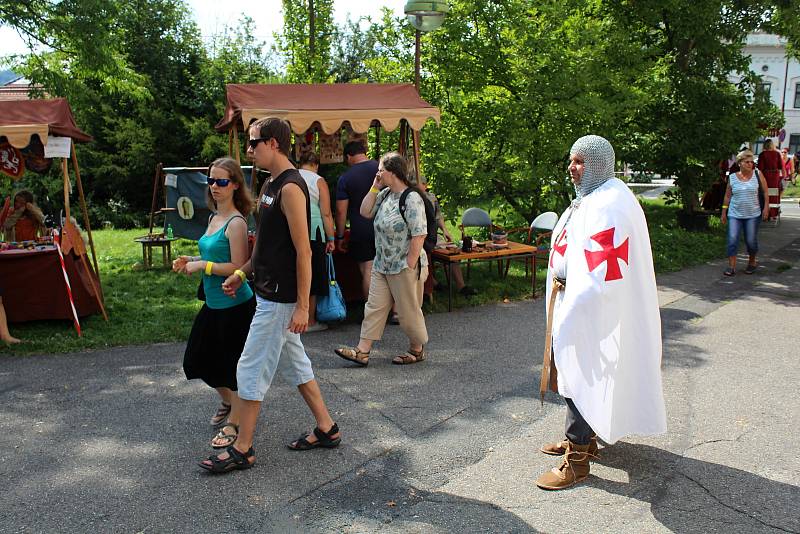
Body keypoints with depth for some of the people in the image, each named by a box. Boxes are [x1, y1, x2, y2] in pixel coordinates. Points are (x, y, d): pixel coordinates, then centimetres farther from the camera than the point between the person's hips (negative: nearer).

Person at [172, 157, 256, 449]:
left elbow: (237, 267, -21)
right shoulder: (214, 217, 10)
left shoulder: (236, 223, -17)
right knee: (199, 359, 18)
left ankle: (234, 422, 19)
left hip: (235, 304, -9)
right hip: (213, 303, 9)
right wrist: (192, 260, 6)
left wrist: (201, 266, -16)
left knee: (232, 364, 4)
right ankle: (227, 401, 40)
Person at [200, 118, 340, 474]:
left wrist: (302, 307, -21)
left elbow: (303, 251, -21)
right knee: (294, 363, 17)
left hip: (280, 299, -10)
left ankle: (242, 450, 13)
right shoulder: (270, 186, 12)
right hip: (270, 293, 10)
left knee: (251, 370, -1)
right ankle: (326, 429, 29)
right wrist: (241, 274, 16)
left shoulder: (291, 188, -18)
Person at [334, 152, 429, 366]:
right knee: (374, 307, 6)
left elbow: (419, 235, -21)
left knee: (408, 311, 6)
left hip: (405, 268, -8)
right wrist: (374, 187, 5)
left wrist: (410, 266, -21)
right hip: (382, 265, 8)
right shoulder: (385, 194, 9)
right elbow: (365, 212, 12)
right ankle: (362, 351, 9)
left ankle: (417, 349, 25)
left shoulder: (412, 199, -17)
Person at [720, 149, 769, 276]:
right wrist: (724, 212, 8)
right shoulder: (732, 177, 2)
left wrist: (766, 207, -5)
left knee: (751, 241, 3)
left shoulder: (758, 175, 0)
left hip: (753, 215, 0)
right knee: (732, 240, -9)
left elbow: (765, 192, 3)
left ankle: (752, 263, 27)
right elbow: (727, 196, 8)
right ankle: (731, 267, -5)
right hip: (734, 214, 1)